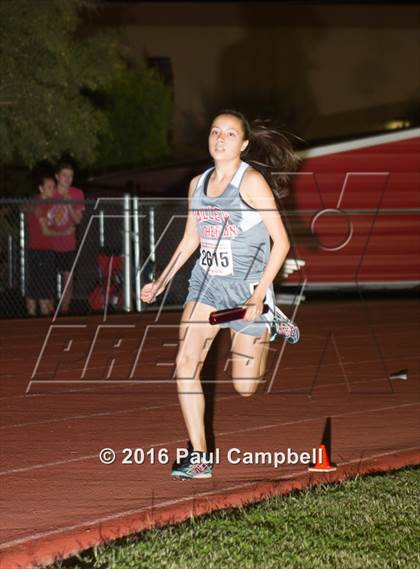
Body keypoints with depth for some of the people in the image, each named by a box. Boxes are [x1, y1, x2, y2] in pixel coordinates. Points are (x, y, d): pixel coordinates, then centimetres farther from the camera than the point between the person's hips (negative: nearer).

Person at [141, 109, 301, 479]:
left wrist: (258, 296, -18)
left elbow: (281, 242, -13)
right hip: (206, 284, 5)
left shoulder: (252, 182, -12)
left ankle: (271, 326, 30)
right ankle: (199, 457, -7)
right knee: (186, 363, -14)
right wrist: (161, 282, 12)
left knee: (245, 387, 1)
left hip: (248, 287, -5)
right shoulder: (198, 184, 7)